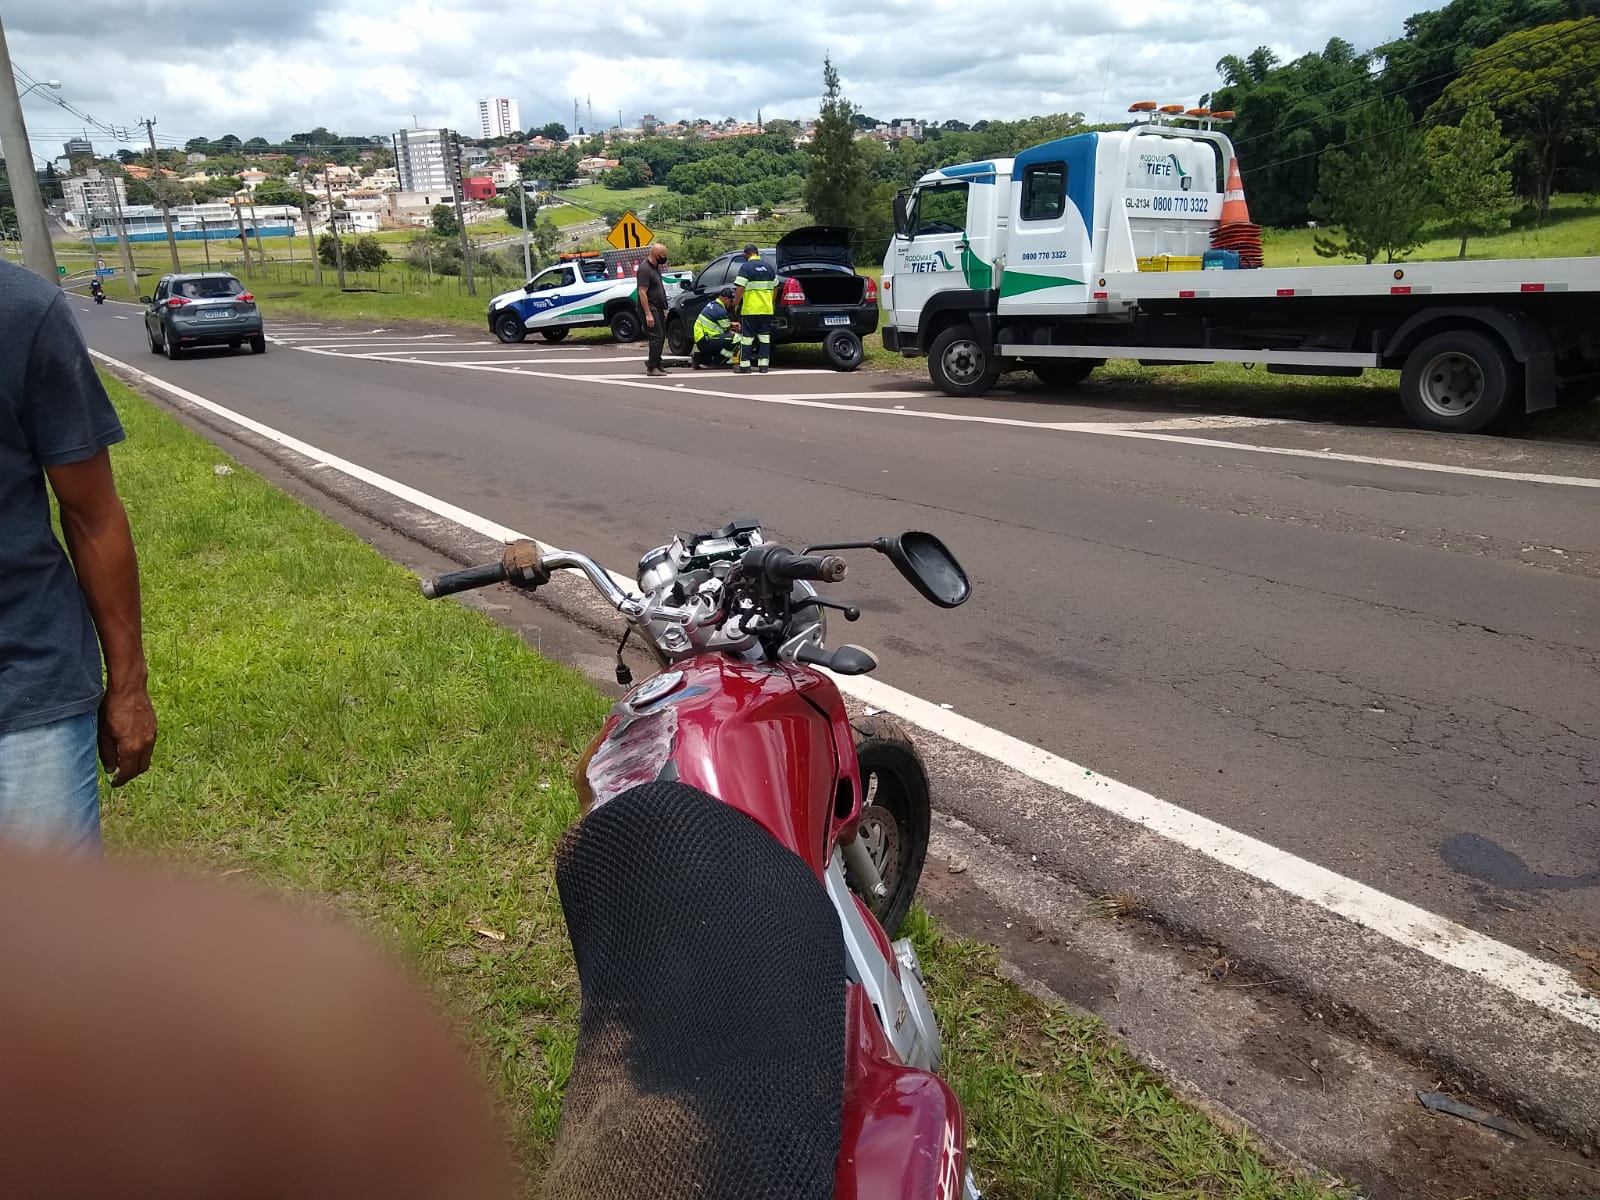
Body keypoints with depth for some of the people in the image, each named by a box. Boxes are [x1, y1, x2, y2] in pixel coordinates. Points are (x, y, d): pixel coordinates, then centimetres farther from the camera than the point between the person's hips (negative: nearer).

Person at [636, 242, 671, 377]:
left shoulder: (656, 267, 12)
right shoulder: (645, 269, -17)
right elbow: (642, 292, -22)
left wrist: (664, 308, 20)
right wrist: (648, 314, -25)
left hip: (658, 308, 10)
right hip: (650, 308, -9)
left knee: (661, 336, 12)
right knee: (657, 337, -11)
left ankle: (656, 363, 22)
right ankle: (651, 367, -7)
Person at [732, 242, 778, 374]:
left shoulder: (746, 267, -8)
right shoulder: (769, 266, 11)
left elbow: (740, 289, -14)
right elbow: (775, 288, 17)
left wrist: (736, 303, -3)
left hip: (750, 309, -5)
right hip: (767, 309, 5)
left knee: (747, 338, 1)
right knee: (764, 337, 8)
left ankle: (745, 366, 3)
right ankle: (764, 365, 8)